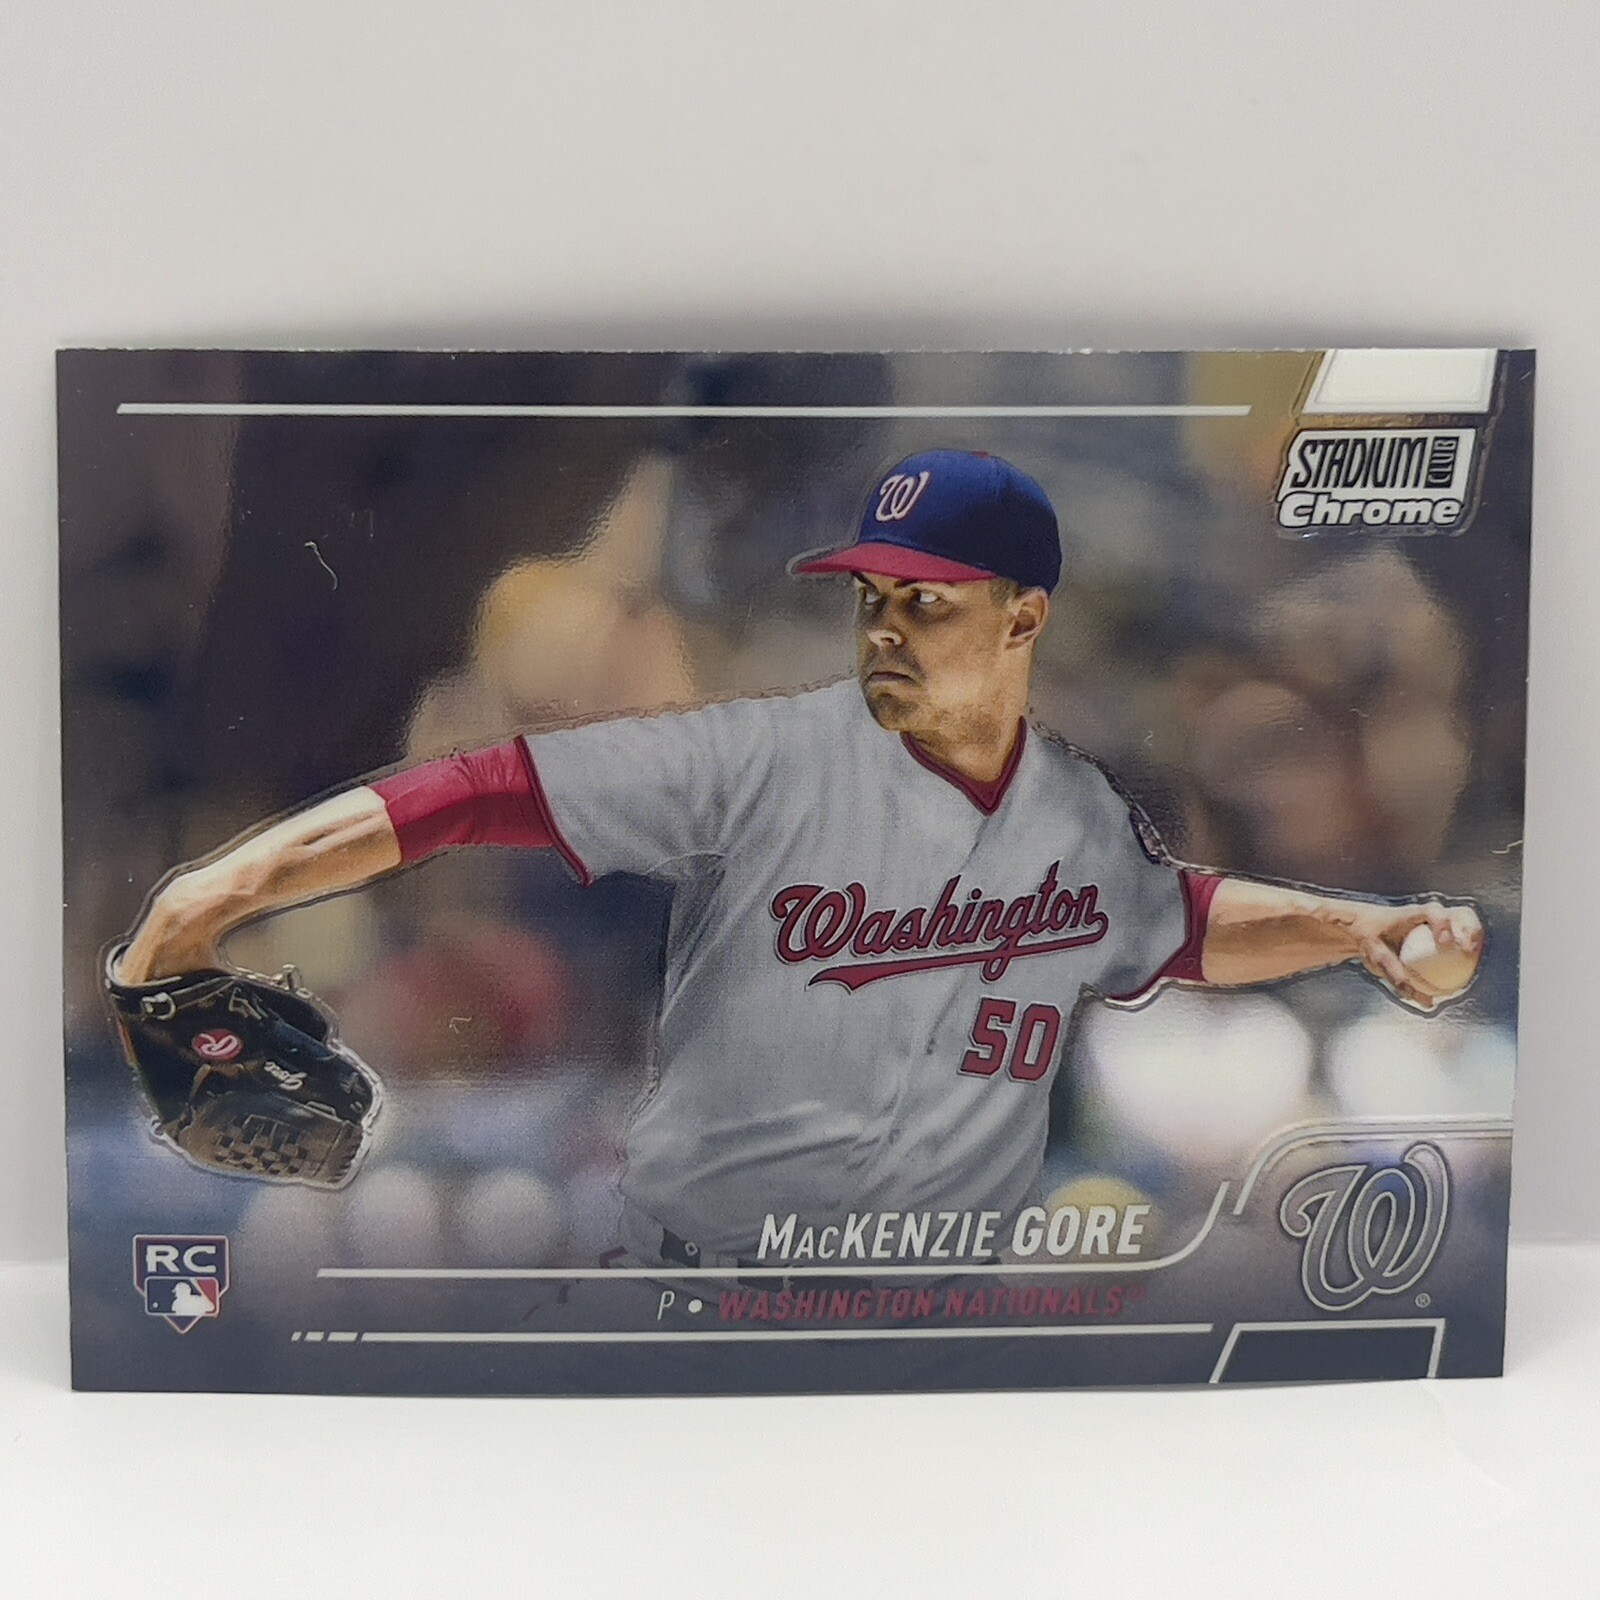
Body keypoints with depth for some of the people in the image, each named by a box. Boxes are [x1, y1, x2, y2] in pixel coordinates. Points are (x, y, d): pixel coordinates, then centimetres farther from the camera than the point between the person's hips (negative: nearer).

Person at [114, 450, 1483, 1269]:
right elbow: (499, 787, -23)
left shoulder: (1085, 815, 0)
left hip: (955, 1279, 4)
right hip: (704, 1257, -3)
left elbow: (1184, 923, 20)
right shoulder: (761, 761, -16)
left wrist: (1359, 927, 8)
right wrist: (233, 881, -31)